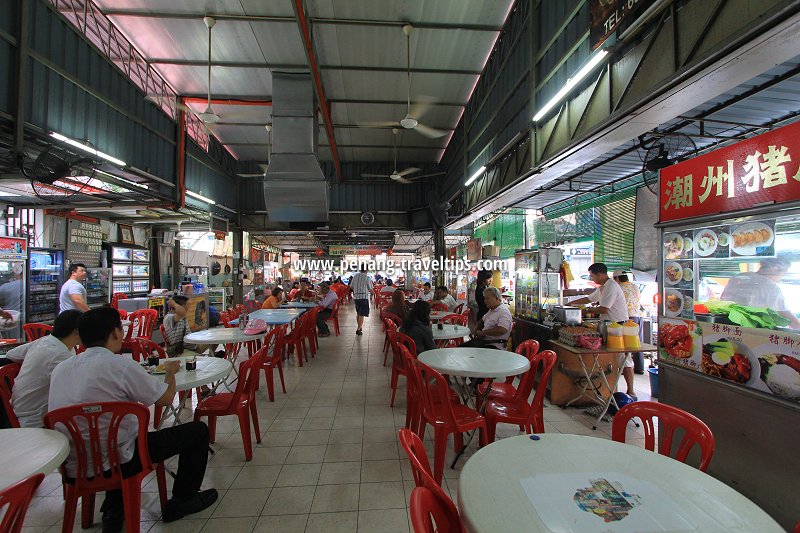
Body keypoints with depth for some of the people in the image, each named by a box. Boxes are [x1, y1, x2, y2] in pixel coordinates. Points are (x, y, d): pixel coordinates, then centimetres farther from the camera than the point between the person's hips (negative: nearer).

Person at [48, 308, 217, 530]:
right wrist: (171, 371, 9)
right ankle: (181, 501, 21)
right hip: (113, 463, -7)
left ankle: (113, 511, 36)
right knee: (198, 430, 4)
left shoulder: (61, 368, 1)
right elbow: (165, 398, -10)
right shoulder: (120, 365, -20)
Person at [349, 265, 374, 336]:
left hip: (356, 297, 6)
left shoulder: (355, 276, 4)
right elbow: (371, 290, -6)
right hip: (364, 297, -5)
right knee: (362, 314, -3)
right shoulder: (367, 278, -10)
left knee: (358, 313, 20)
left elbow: (351, 287, 12)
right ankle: (358, 330, -6)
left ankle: (359, 327, 31)